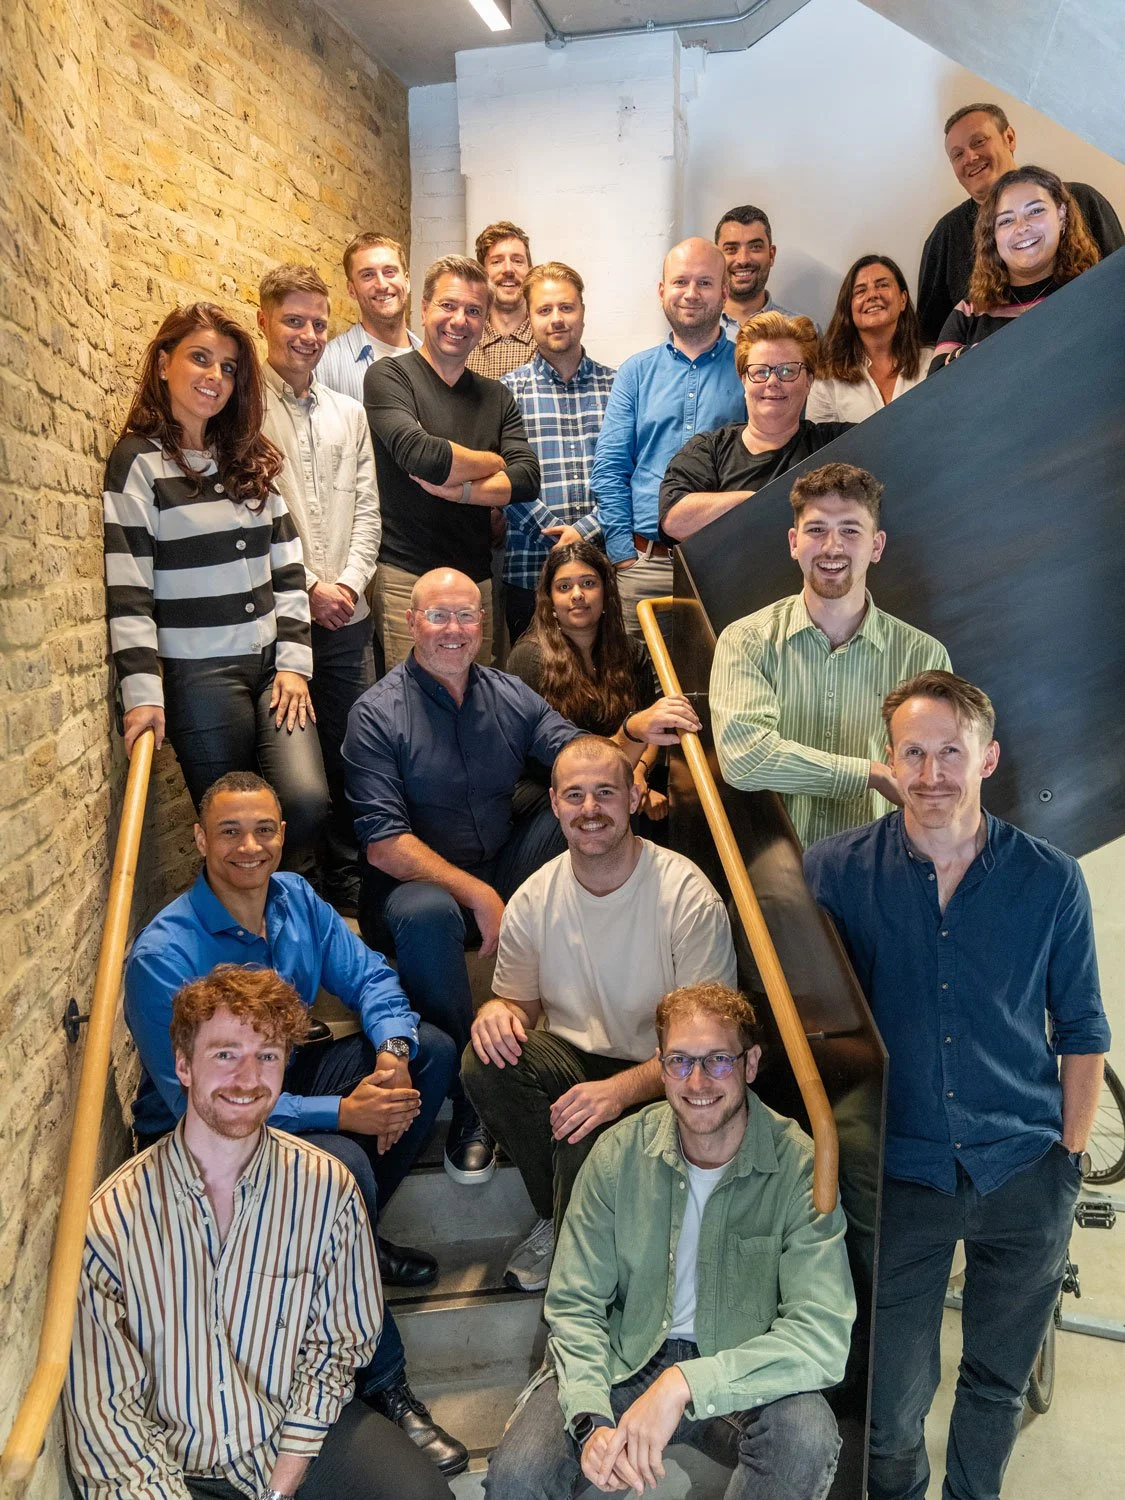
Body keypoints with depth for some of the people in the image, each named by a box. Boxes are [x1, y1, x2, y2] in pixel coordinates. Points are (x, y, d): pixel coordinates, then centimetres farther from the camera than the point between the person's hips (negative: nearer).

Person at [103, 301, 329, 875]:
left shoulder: (249, 459, 15)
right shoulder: (138, 460, -3)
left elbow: (287, 566, 12)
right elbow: (127, 589, -10)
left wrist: (293, 662, 2)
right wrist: (143, 693, -16)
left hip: (272, 661, 5)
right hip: (199, 675, -4)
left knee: (307, 801, -11)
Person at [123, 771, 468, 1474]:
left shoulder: (296, 899, -6)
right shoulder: (165, 956, -26)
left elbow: (368, 976, 0)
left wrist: (393, 1051, -23)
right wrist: (340, 1112, -32)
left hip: (286, 1084, 7)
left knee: (433, 1048, -6)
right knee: (343, 1167, -34)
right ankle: (382, 1382, -15)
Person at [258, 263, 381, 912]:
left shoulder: (350, 412, 16)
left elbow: (366, 508, 12)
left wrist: (350, 581, -3)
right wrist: (308, 587, -11)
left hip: (347, 615, 5)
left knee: (352, 754, 9)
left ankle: (347, 879, 23)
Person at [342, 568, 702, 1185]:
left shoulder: (509, 694, 6)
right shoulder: (376, 714, -9)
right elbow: (384, 844, -16)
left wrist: (633, 734, -24)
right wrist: (478, 896, -25)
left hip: (504, 872, 5)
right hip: (416, 881, -4)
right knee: (426, 914, -39)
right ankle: (468, 1097, -19)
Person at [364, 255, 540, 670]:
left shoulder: (496, 396, 14)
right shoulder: (389, 377, -2)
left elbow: (528, 479, 0)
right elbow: (420, 455, -20)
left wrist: (455, 489, -14)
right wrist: (494, 463, -4)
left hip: (478, 577, 5)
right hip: (407, 577, -5)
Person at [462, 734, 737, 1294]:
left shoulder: (688, 895, -16)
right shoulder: (533, 900, -2)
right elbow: (519, 1001, 12)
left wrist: (620, 1089, -32)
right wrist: (496, 1011, -16)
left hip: (658, 1080, -4)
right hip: (570, 1060, 5)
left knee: (586, 1139, -35)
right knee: (485, 1061, -26)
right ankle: (555, 1222, -2)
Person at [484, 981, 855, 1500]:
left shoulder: (798, 1165, -16)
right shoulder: (620, 1152, -8)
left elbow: (823, 1336, -23)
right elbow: (574, 1304, -5)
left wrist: (686, 1383, -33)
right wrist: (591, 1419, -23)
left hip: (739, 1375, 0)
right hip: (623, 1361, 0)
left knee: (807, 1434, -31)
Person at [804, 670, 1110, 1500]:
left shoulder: (1052, 880, -4)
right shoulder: (837, 870, -7)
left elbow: (1082, 1032, 5)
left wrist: (1068, 1158, 3)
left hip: (1025, 1176, 1)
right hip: (900, 1173, -1)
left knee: (998, 1384, 19)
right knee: (891, 1403, 7)